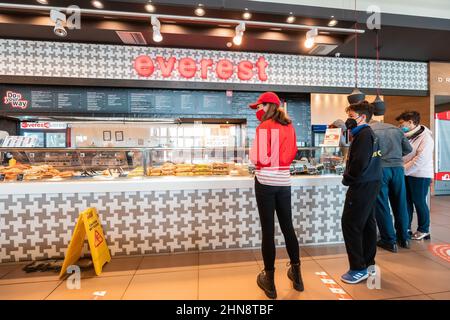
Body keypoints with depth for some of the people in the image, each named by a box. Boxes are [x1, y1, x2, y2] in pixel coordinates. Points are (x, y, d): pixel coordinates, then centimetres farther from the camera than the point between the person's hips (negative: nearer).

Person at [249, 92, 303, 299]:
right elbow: (292, 154, 15)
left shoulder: (264, 127, -10)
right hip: (284, 182, 6)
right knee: (288, 227, 16)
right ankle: (296, 275, 31)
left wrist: (252, 152, 4)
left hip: (265, 182, -6)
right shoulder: (289, 127, 10)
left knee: (268, 230, 3)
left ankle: (269, 282, 18)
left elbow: (259, 158, -16)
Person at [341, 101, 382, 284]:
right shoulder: (370, 134, 16)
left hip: (362, 186, -10)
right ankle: (369, 263, 28)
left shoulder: (363, 135, -15)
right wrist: (350, 177, 7)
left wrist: (347, 179, -10)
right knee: (367, 223, 15)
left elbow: (360, 164, -23)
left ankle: (358, 269, 5)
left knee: (350, 224, -4)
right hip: (370, 185, 10)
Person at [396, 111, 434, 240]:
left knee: (419, 202, 5)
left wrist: (402, 170, -19)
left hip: (420, 175, -6)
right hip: (407, 174, 6)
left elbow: (420, 160, -20)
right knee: (406, 202, 11)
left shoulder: (425, 137, -13)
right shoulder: (406, 136, 7)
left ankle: (424, 231, 22)